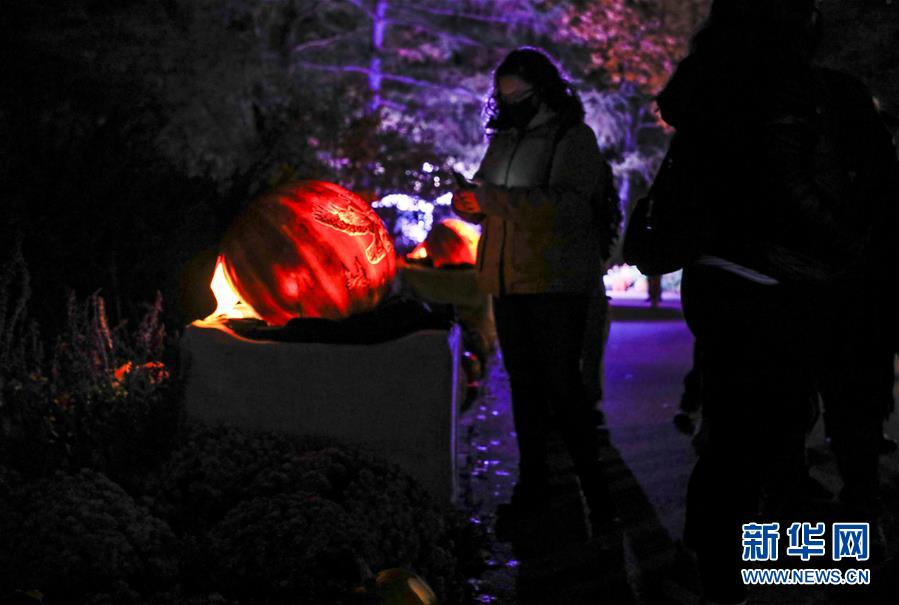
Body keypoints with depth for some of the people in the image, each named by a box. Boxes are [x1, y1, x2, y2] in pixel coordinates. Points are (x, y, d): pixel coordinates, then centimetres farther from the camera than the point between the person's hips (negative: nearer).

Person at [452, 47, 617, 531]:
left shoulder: (573, 138, -6)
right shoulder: (504, 140, 15)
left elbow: (570, 205, -20)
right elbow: (485, 206, 19)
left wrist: (497, 198, -25)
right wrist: (468, 201, -5)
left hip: (556, 282, -7)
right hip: (509, 281, 7)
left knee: (562, 383, -10)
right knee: (524, 383, 11)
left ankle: (594, 487, -1)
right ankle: (532, 484, 19)